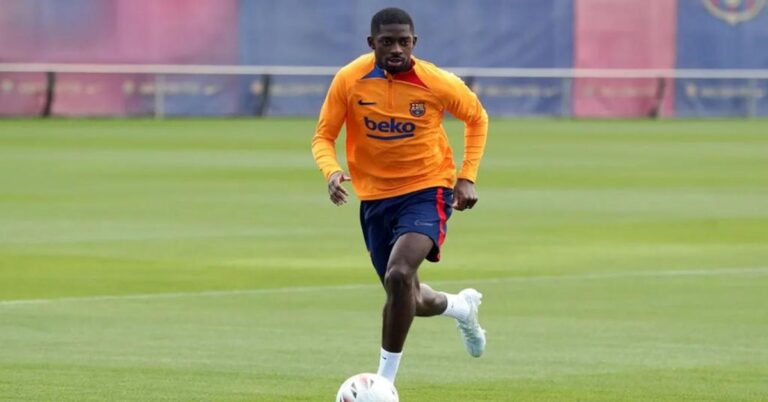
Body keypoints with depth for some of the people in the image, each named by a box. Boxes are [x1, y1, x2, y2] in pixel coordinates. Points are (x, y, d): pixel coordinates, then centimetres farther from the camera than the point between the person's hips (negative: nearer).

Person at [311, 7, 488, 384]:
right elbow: (323, 137, -4)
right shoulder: (349, 80, -12)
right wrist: (331, 171, -25)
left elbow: (477, 118, 6)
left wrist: (467, 177, -2)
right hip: (375, 197, 3)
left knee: (398, 275, -28)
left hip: (427, 192, -3)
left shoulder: (437, 83, -14)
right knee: (410, 301, 14)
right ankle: (462, 305, 51)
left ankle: (385, 380, -17)